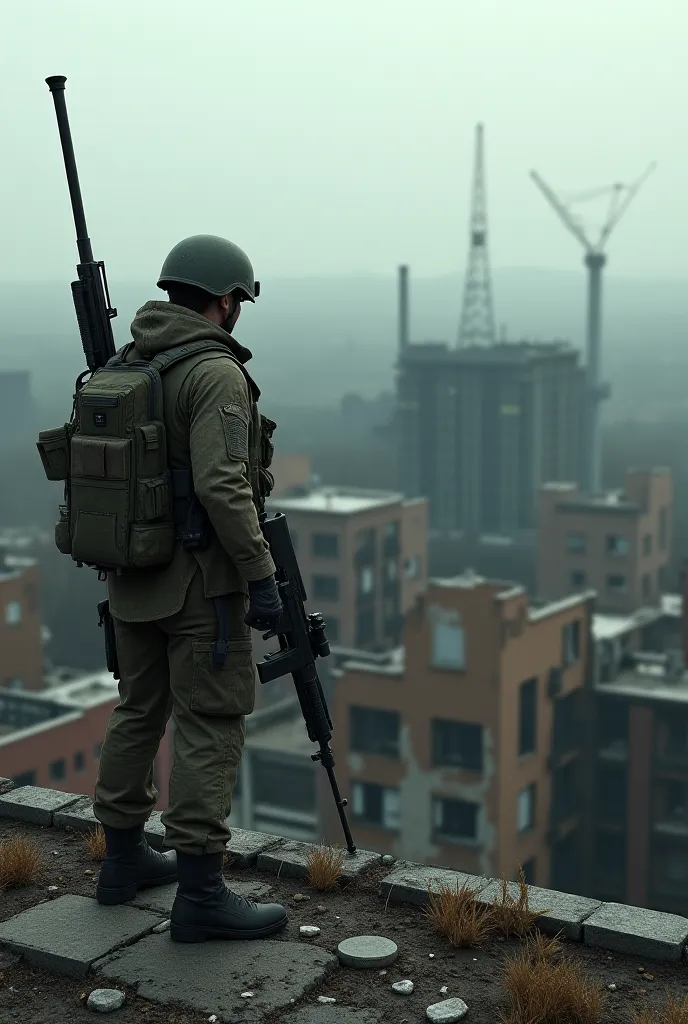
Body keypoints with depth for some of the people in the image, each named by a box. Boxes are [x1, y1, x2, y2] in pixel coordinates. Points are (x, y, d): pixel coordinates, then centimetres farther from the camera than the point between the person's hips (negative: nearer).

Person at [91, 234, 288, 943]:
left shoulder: (124, 365, 9)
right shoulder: (215, 371, -15)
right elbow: (222, 486, -25)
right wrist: (261, 575, -20)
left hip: (132, 572, 9)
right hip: (200, 579, -8)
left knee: (139, 709, 18)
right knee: (209, 727, -3)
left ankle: (125, 858, 29)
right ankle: (200, 893, 0)